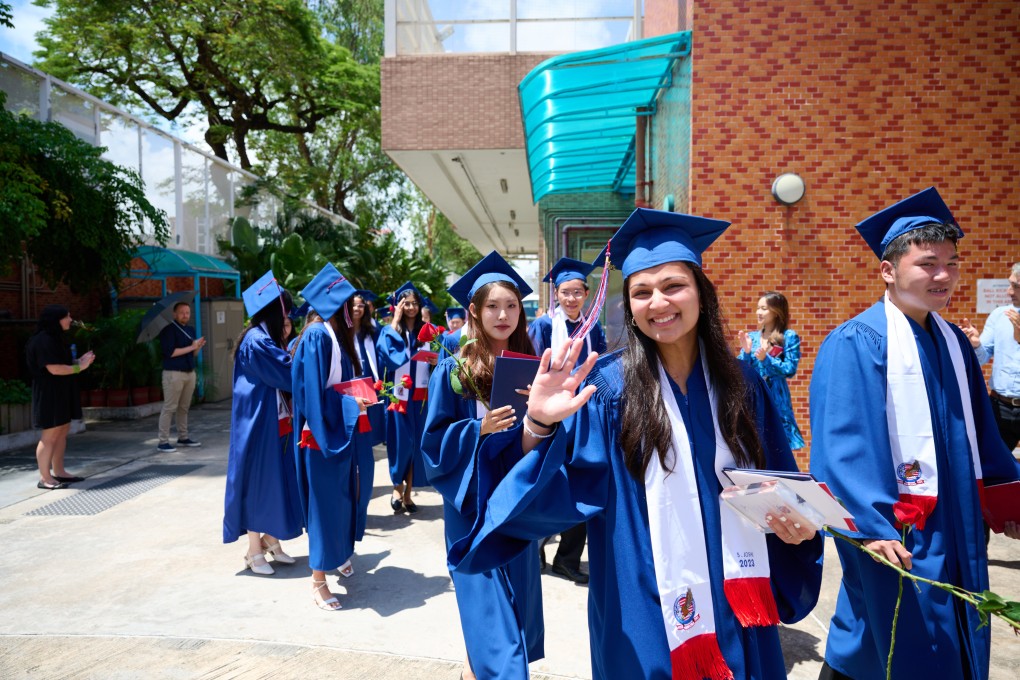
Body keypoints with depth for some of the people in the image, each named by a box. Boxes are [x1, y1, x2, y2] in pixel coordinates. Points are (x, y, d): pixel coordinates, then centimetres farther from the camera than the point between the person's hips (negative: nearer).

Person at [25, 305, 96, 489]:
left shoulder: (55, 338, 14)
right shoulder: (43, 340, -18)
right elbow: (54, 369, -23)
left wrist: (79, 360, 5)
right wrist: (79, 367, -14)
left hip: (61, 391, 11)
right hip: (49, 393, -11)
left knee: (63, 430, 13)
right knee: (49, 435, -6)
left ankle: (58, 472, 21)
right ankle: (45, 478, 0)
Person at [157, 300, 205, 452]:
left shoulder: (190, 330, 15)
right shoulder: (169, 329, -8)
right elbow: (170, 352, -17)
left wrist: (199, 346, -5)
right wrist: (191, 347, -15)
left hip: (190, 372, 7)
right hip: (173, 373, -7)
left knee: (184, 407, 12)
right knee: (169, 408, -6)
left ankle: (183, 438, 21)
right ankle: (163, 442, -2)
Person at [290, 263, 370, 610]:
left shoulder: (335, 334, 11)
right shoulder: (317, 336, -17)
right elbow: (314, 391, -22)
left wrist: (361, 396, 5)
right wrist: (352, 403, -22)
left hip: (339, 432, 9)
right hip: (323, 434, -9)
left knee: (340, 499, 18)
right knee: (324, 503, -2)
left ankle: (338, 556, 34)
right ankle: (318, 581, 9)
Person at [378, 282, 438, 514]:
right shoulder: (389, 330, 3)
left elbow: (435, 362, 12)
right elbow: (387, 355, -17)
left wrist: (437, 361, -12)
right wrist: (396, 321, -10)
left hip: (421, 396, 3)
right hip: (399, 395, -2)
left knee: (416, 444, 5)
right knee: (401, 443, -4)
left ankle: (408, 493, 15)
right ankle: (397, 489, 13)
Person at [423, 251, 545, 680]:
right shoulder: (453, 370, -6)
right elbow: (434, 440, -7)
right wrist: (480, 429, -22)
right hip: (474, 500, -4)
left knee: (516, 596, 15)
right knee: (489, 605, -6)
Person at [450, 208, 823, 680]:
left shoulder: (741, 384, 0)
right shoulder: (606, 385, -12)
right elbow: (555, 492, -16)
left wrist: (796, 522, -9)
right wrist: (538, 427, -33)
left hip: (732, 605, 4)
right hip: (644, 612, -3)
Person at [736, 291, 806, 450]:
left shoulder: (789, 337, -4)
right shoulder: (751, 336, 8)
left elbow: (790, 370, -10)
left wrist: (765, 359, -19)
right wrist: (746, 352, -11)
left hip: (776, 400, -4)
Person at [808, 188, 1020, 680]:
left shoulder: (953, 342, 8)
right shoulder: (854, 344, -16)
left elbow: (979, 433, 16)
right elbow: (840, 445, -22)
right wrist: (869, 524, -28)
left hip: (956, 527, 8)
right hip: (895, 530, -8)